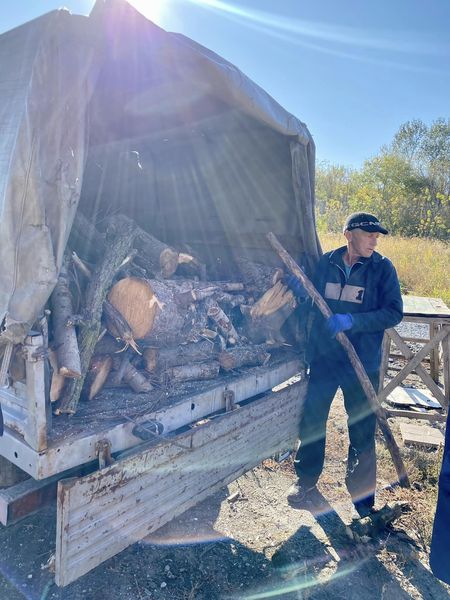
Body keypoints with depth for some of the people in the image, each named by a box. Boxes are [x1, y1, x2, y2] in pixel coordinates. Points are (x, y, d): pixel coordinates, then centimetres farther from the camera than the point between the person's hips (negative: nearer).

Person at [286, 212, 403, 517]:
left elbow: (394, 313, -12)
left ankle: (362, 493, 31)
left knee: (362, 429, 10)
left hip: (363, 363, -2)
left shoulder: (383, 268, -6)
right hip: (323, 357, 2)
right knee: (312, 421, 12)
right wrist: (301, 292, -11)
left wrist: (352, 320, -24)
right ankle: (306, 477, 36)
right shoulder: (326, 263, 1)